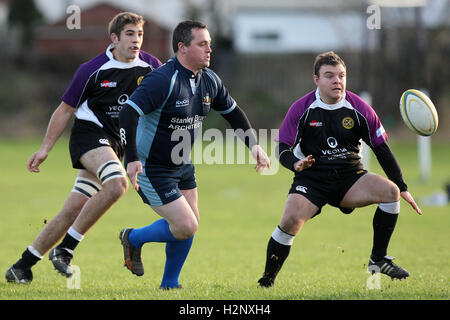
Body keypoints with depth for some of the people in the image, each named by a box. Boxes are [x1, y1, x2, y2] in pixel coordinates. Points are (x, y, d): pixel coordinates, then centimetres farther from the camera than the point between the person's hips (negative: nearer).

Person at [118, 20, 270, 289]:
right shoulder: (164, 80, -27)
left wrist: (254, 145, 6)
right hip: (151, 168, -8)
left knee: (190, 224, 9)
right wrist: (132, 159, -37)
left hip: (182, 165, 8)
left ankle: (170, 284, 26)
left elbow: (233, 112, 16)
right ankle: (134, 239, 15)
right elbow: (128, 113, -32)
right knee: (186, 227, -11)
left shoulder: (210, 80, -1)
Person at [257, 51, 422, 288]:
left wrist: (402, 187, 0)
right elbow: (283, 149, -5)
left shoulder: (359, 109, -3)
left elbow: (381, 149, 3)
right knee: (291, 221, -28)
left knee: (390, 190, -22)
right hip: (311, 179, -2)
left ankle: (378, 260, -7)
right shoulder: (301, 109, -7)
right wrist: (295, 163, -29)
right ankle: (267, 280, -9)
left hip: (350, 179, 2)